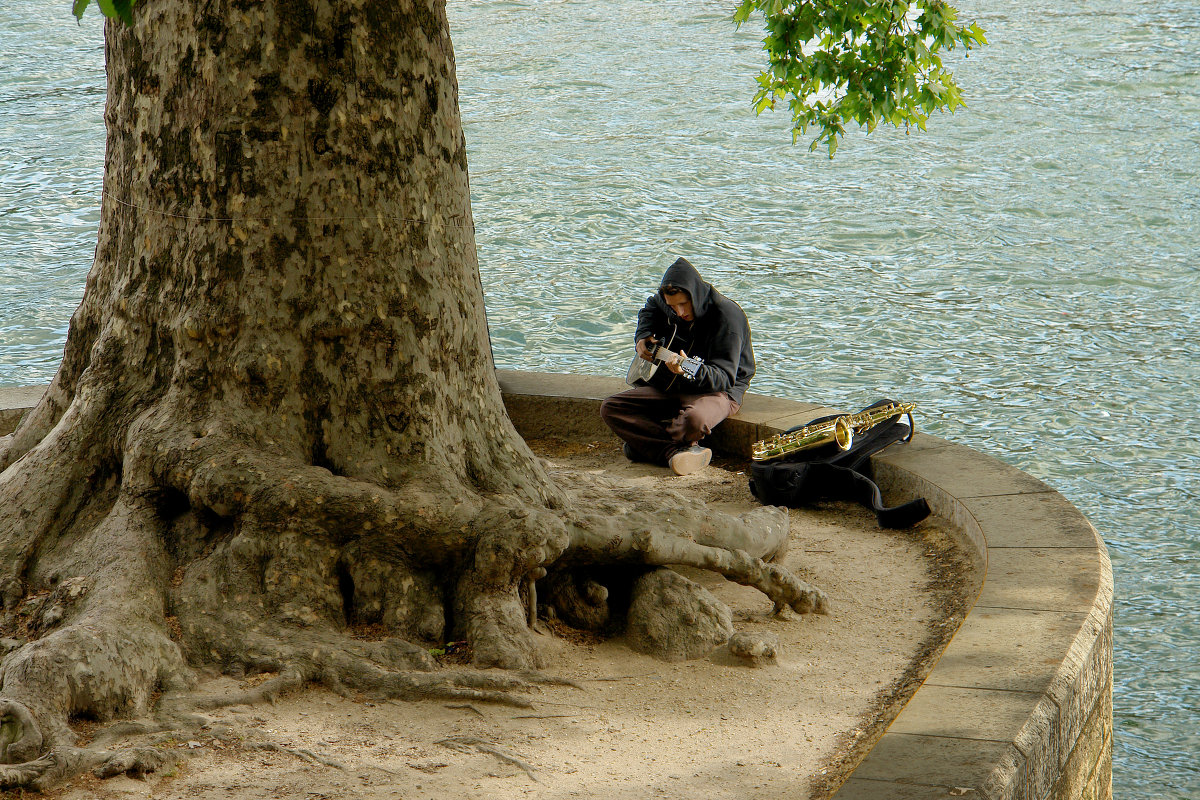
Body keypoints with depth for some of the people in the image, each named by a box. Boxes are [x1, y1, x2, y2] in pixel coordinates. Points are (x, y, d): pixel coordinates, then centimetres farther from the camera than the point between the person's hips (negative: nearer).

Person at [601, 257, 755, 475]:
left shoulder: (727, 316, -23)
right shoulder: (665, 302, -2)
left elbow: (724, 377, -27)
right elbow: (651, 308, 26)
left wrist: (690, 371, -45)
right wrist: (643, 337, 7)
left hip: (718, 390, -7)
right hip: (672, 386, 7)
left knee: (695, 419, -43)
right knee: (610, 408, -10)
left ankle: (642, 442, -11)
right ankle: (675, 451, -25)